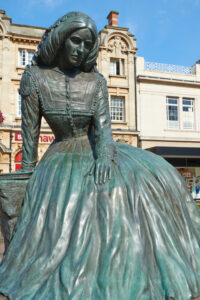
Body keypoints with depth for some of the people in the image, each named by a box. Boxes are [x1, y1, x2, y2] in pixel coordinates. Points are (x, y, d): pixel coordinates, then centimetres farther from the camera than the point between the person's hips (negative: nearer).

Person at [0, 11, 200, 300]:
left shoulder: (96, 81, 0)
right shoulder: (35, 76, -6)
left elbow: (103, 124, -9)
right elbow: (30, 130, -2)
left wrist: (104, 155, -30)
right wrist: (29, 175, 2)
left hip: (95, 151, 2)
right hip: (62, 157, -2)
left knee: (150, 175, -18)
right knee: (67, 215, -25)